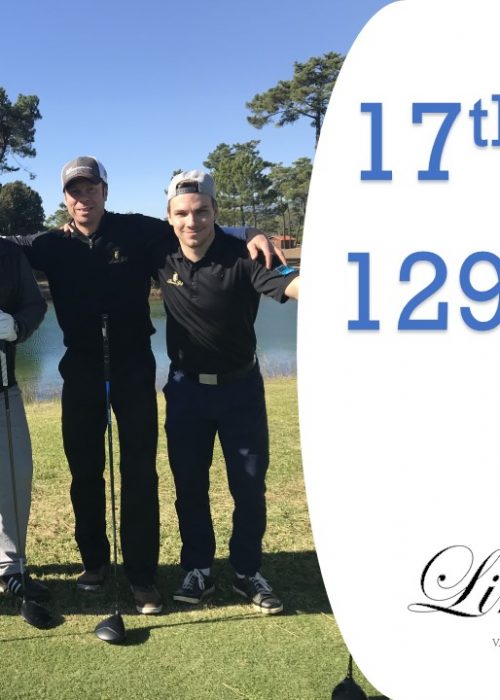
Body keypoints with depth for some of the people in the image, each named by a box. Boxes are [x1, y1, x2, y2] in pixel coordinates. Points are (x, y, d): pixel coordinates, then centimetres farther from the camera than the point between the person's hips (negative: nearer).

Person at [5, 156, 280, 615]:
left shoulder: (138, 232, -2)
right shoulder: (53, 245, 5)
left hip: (133, 365, -2)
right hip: (81, 368, 3)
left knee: (140, 472, -2)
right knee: (85, 470, 10)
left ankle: (142, 574, 8)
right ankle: (94, 560, 28)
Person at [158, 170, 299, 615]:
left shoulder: (243, 256, -20)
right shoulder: (163, 257, -6)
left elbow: (289, 282, -38)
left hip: (240, 387, -3)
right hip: (186, 388, 3)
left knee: (250, 485, 5)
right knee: (189, 484, 11)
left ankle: (248, 572, 24)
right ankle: (198, 570, 28)